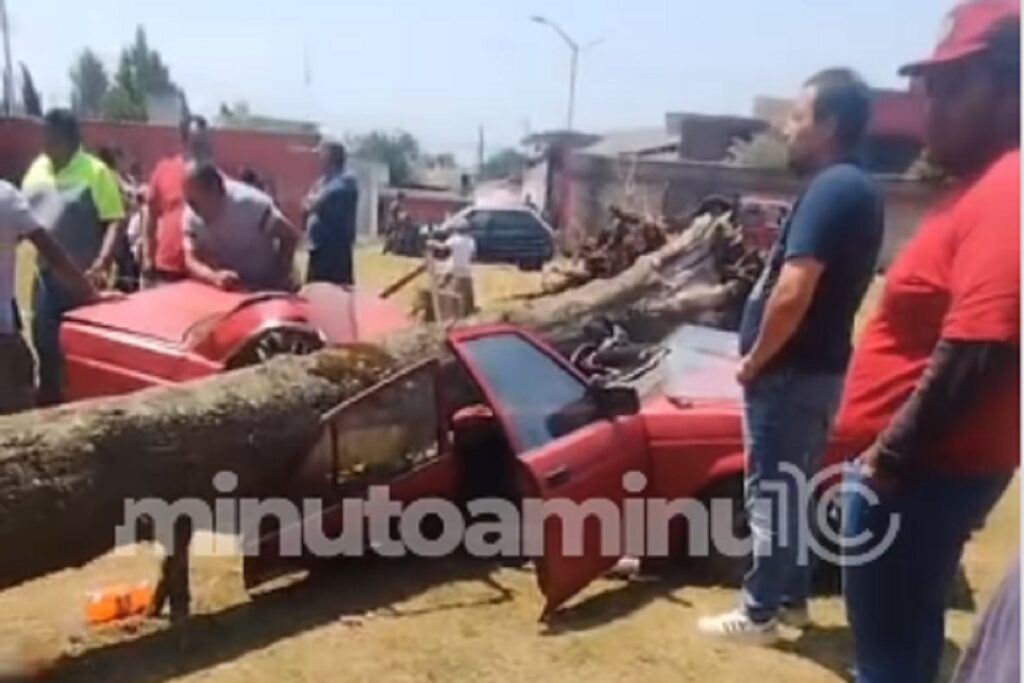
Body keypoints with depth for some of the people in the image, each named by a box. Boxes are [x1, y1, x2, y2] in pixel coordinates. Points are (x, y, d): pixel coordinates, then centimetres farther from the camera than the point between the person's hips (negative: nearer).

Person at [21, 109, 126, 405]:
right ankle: (49, 403, 26)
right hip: (46, 275, 6)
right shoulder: (36, 169, 10)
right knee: (45, 344, 12)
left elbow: (115, 222, -14)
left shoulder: (95, 171, -9)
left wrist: (102, 264, -25)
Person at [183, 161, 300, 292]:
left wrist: (280, 280, -23)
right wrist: (215, 277, -42)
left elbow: (290, 236, -21)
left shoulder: (249, 203, -27)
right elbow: (191, 260, -20)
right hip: (230, 289, 3)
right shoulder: (191, 216, -14)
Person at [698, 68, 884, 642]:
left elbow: (793, 293, -27)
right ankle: (793, 598, 31)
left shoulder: (829, 189, -19)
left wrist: (754, 360, -14)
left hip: (792, 371, -10)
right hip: (822, 366, 10)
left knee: (771, 493, 2)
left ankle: (759, 615, 14)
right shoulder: (859, 189, 13)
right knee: (796, 488, 19)